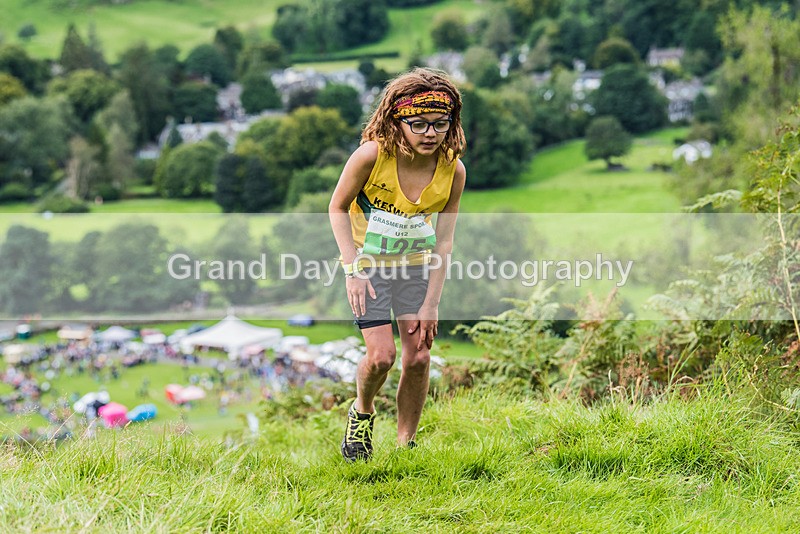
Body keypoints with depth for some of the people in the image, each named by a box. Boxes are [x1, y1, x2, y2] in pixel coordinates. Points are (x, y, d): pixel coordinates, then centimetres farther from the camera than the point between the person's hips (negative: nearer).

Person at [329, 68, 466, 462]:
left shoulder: (453, 170, -17)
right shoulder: (372, 155, -25)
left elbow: (443, 241, -8)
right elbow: (337, 208, -10)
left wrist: (430, 304, -9)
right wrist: (353, 269, -19)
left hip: (416, 265, 3)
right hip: (369, 262, -3)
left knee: (418, 358, -3)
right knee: (381, 354, -15)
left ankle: (406, 445, 17)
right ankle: (362, 414, 18)